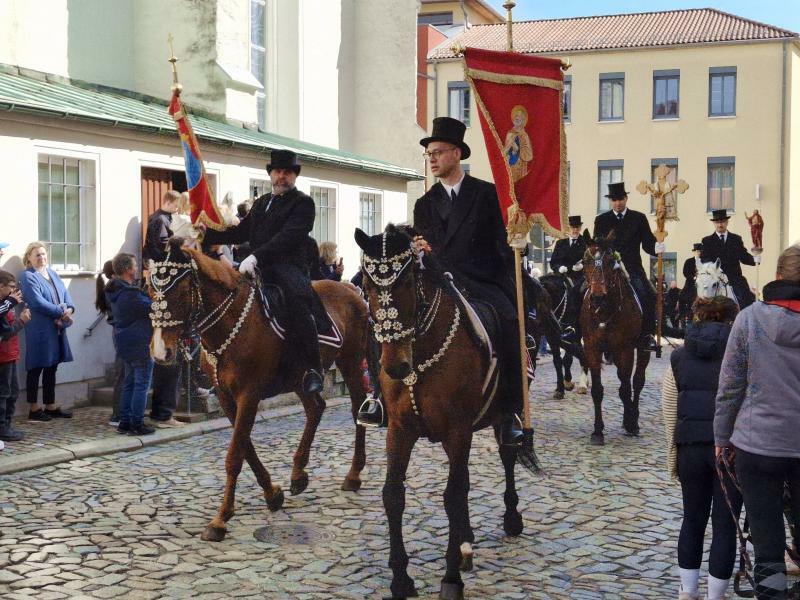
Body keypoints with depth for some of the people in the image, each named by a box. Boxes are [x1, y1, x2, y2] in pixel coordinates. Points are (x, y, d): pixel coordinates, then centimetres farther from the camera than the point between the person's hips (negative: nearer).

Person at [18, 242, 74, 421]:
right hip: (39, 330, -7)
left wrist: (69, 309, -10)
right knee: (36, 369, 0)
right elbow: (37, 302, -18)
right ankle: (34, 409, 7)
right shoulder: (27, 277, -8)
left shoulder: (52, 274, 16)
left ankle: (50, 406, 22)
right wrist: (61, 311, -18)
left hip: (56, 329, 8)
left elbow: (65, 294, 11)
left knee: (51, 368, 13)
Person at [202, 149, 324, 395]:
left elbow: (288, 237, -14)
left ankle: (312, 369, -31)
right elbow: (240, 232, 23)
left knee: (297, 301, -36)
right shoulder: (261, 203, 26)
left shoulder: (303, 203, 1)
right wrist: (204, 234, 9)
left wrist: (256, 257, -27)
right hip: (261, 269, 8)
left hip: (290, 266, -8)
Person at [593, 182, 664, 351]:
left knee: (648, 295, -22)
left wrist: (656, 248, -15)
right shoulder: (601, 220, 12)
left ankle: (647, 335, -16)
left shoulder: (639, 218, 11)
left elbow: (648, 244, 7)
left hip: (633, 269, -1)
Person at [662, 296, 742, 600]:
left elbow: (669, 413, 8)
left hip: (691, 448, 3)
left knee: (692, 519, 17)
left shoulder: (679, 358, 9)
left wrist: (673, 457, 14)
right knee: (724, 525, 5)